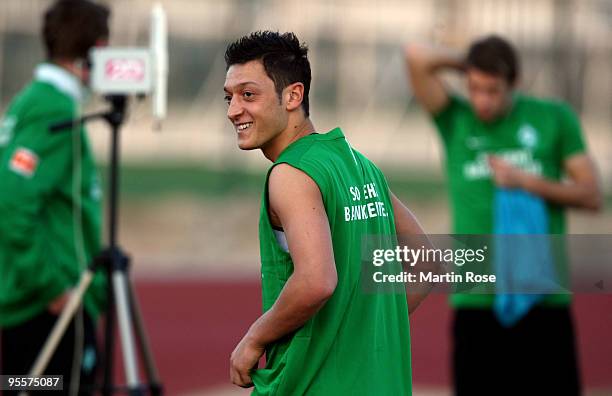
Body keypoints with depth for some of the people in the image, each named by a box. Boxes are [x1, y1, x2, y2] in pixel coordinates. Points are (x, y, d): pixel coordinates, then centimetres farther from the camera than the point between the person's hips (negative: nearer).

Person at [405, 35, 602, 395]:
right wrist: (466, 64, 4)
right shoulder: (455, 121, 4)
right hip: (476, 301, 0)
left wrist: (527, 182, -7)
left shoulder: (555, 118, 5)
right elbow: (417, 58, -10)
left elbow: (592, 196, 4)